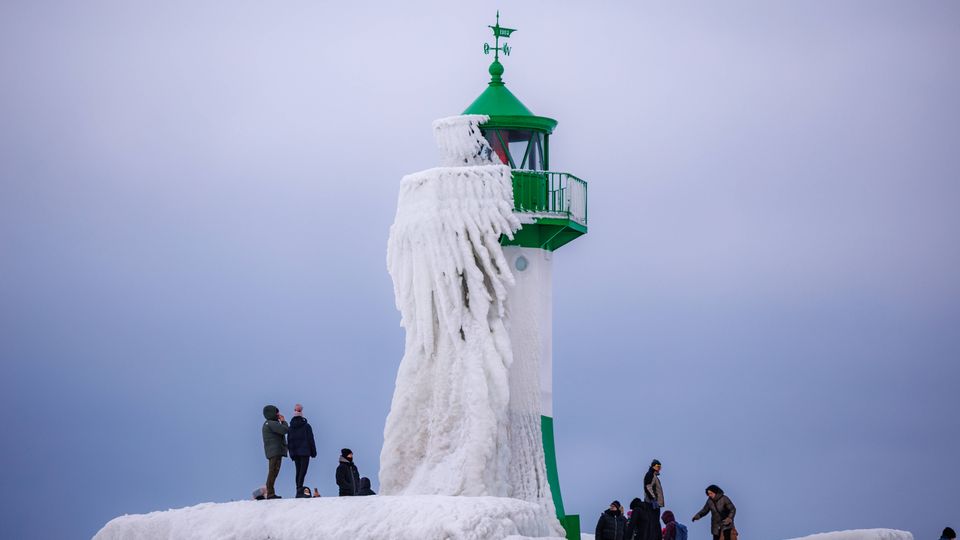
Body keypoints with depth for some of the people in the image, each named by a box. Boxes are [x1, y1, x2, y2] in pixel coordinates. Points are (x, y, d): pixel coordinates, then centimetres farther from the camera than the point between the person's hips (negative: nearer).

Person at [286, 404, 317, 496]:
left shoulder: (291, 428, 9)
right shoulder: (306, 426, -4)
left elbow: (289, 442, 11)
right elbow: (311, 440, -3)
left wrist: (291, 453, 16)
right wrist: (313, 452, 4)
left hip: (295, 453, 5)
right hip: (304, 452, -5)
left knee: (298, 471, 11)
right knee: (303, 471, -10)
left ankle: (298, 490, 9)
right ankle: (300, 490, -23)